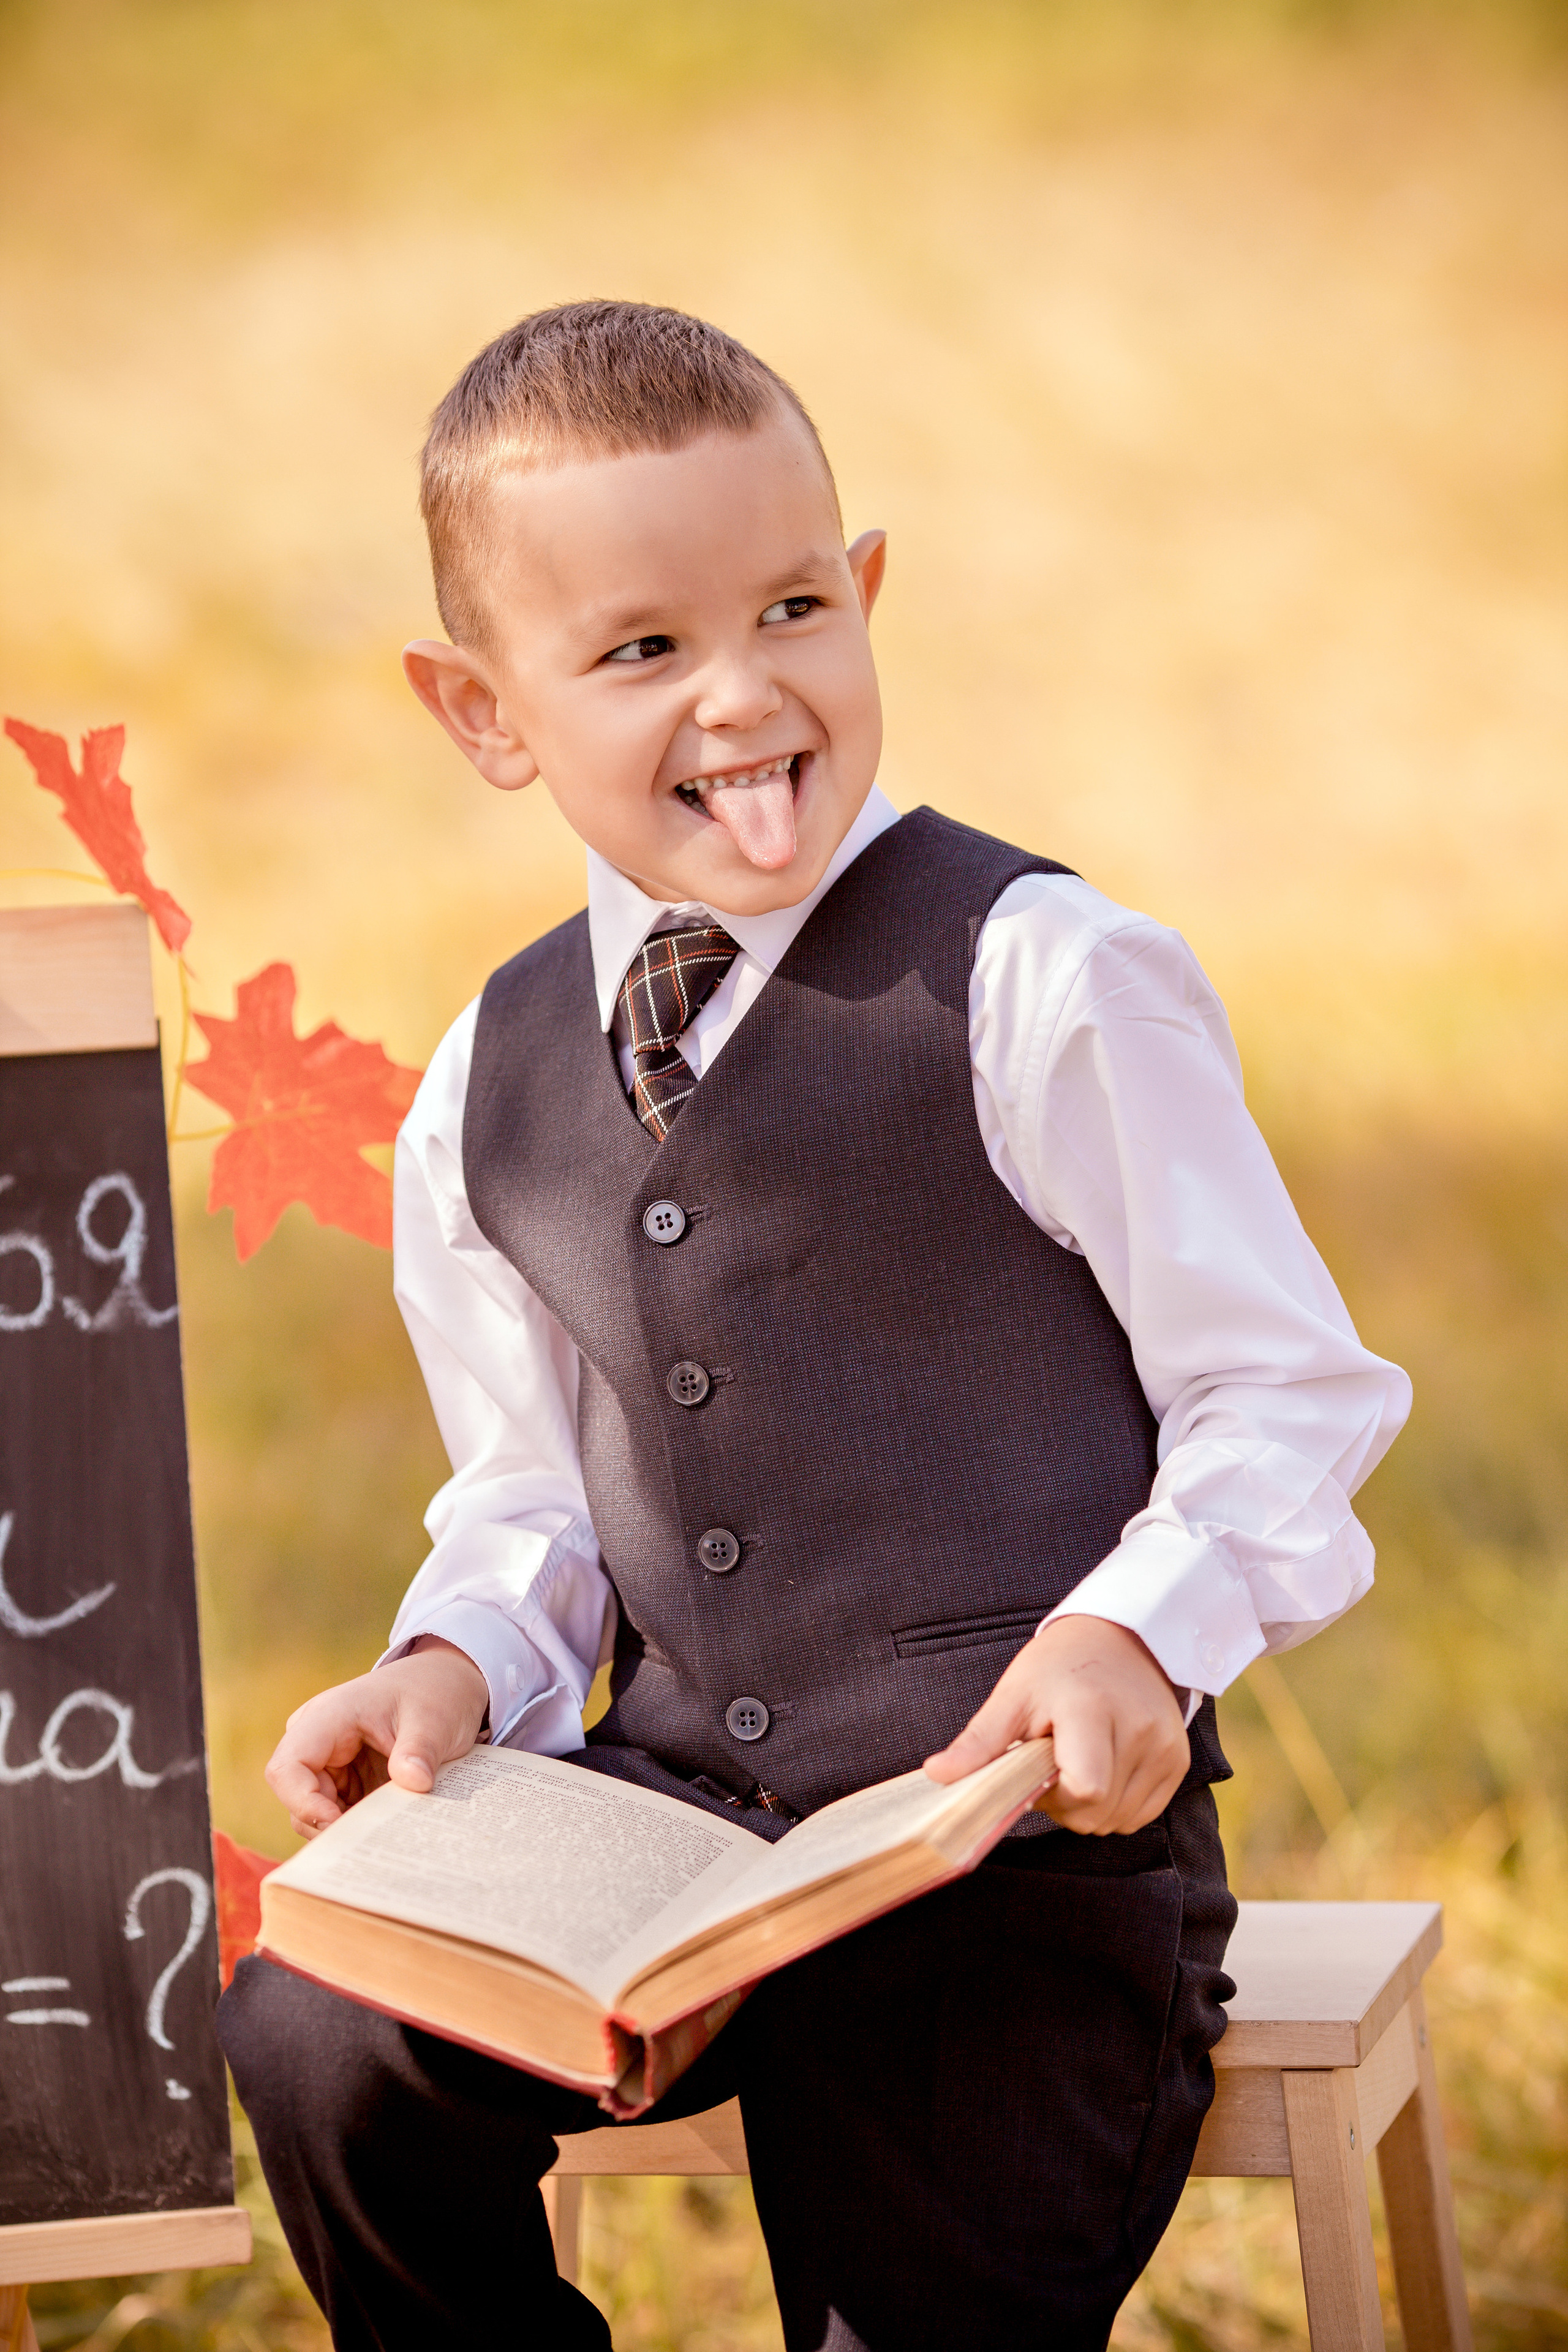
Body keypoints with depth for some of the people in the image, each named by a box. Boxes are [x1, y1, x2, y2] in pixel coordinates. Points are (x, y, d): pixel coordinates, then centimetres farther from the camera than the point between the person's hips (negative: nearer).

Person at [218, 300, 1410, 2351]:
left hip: (1025, 1828, -4)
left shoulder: (1044, 986, -8)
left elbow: (1287, 1395, -6)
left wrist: (1139, 1629, -24)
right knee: (313, 2040, -19)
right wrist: (455, 1667, -3)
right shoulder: (491, 1093, 10)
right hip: (667, 1814, 5)